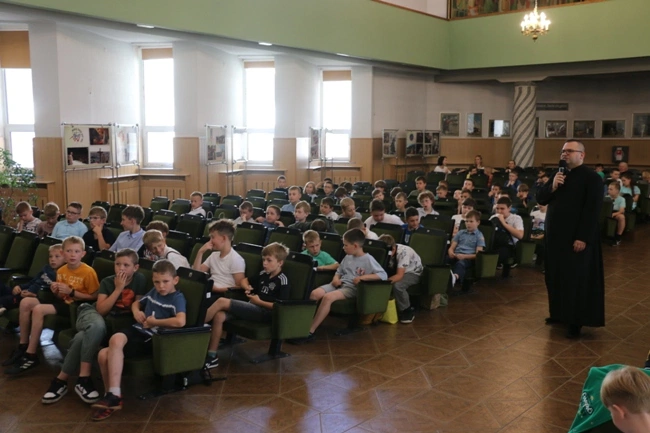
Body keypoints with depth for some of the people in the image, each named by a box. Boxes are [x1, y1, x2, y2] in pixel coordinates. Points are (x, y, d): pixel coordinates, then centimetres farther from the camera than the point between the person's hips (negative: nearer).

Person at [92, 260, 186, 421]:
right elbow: (136, 303, 33)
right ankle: (111, 396, 3)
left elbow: (180, 321, -30)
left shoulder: (177, 298, -10)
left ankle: (114, 396, -18)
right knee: (103, 354, -17)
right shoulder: (153, 292, 14)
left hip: (152, 339, -7)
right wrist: (136, 311, 8)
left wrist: (154, 322, -18)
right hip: (138, 330, 7)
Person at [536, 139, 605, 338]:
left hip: (576, 238, -7)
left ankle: (576, 321, 9)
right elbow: (540, 198, 8)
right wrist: (552, 186, -12)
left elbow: (593, 210, -17)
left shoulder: (591, 178, -11)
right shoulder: (558, 175, 12)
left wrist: (583, 238, -21)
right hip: (556, 235, 7)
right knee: (556, 276, 13)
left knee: (576, 279, 0)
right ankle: (560, 313, 27)